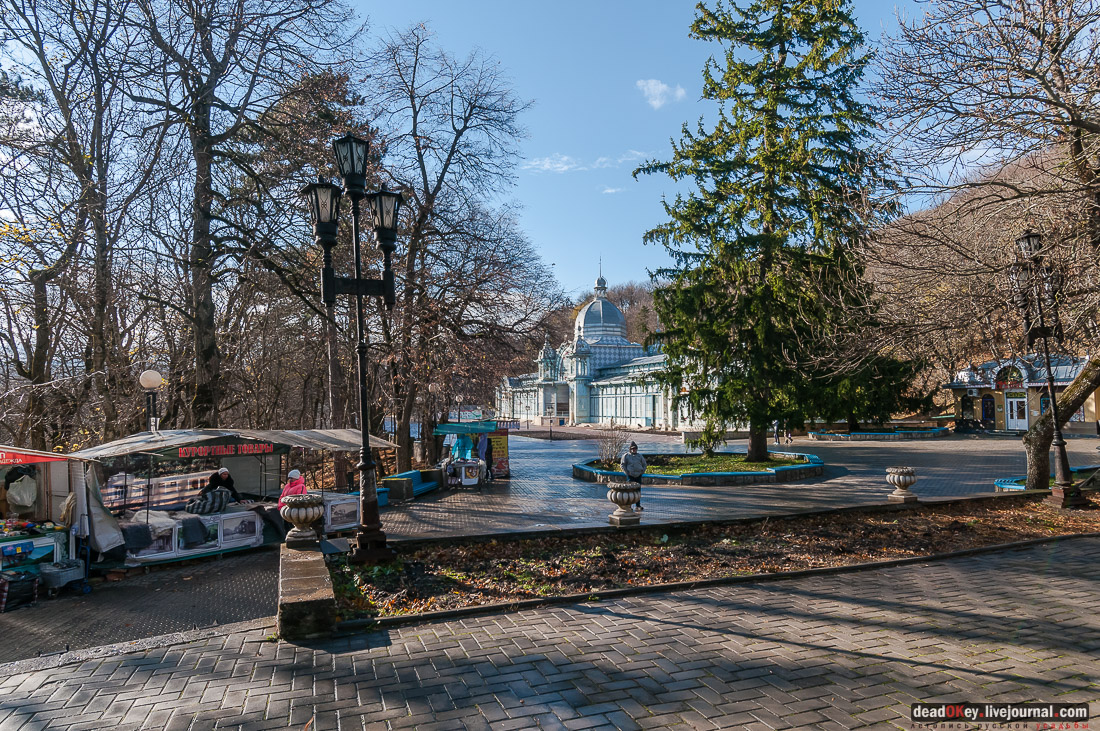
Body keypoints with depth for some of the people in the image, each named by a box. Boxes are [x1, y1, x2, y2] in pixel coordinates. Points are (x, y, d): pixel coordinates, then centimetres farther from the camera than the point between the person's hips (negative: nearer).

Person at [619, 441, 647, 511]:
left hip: (638, 475, 4)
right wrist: (626, 472, -7)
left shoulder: (639, 456, 10)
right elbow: (622, 464, 0)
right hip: (630, 475, -4)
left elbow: (644, 464, 19)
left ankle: (638, 506, 12)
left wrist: (642, 471, 6)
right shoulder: (626, 456, 0)